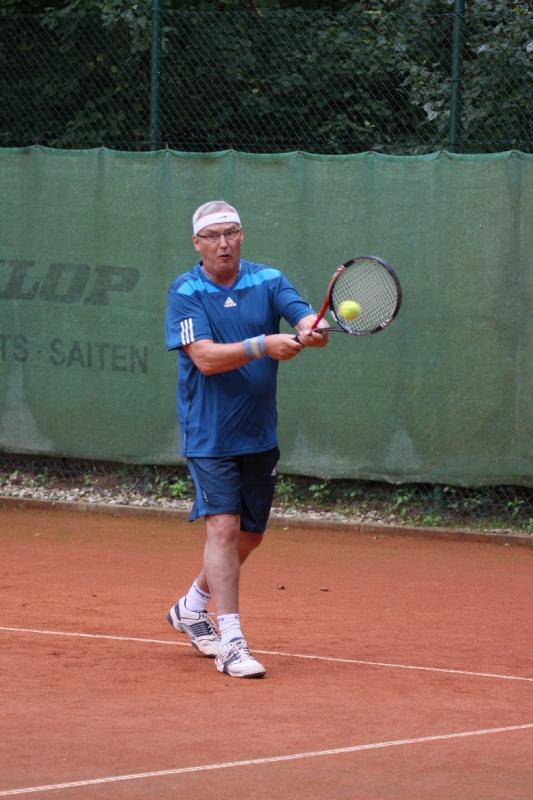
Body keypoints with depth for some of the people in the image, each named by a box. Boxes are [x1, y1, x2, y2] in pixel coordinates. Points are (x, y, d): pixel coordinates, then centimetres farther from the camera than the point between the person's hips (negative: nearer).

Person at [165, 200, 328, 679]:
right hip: (209, 436, -5)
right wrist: (262, 346, -34)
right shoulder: (185, 293, -9)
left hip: (259, 436, 5)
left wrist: (314, 329, -38)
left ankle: (193, 607, 37)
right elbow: (205, 357, -21)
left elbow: (306, 320, -14)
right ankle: (231, 642, -15)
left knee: (250, 535, 14)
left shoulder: (268, 281, 0)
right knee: (224, 527, -15)